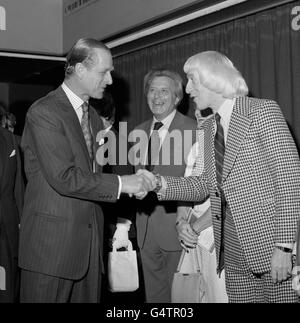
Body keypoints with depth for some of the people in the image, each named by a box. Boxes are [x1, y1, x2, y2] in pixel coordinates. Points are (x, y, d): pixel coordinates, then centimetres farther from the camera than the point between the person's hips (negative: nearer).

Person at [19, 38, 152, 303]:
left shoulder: (93, 117, 17)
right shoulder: (44, 112, -11)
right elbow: (63, 178, -19)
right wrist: (119, 184, -16)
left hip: (89, 240, 8)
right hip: (52, 241, -7)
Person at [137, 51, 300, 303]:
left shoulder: (263, 111, -8)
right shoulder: (208, 127, 13)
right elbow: (206, 185, 12)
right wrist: (160, 185, -3)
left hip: (271, 244, -6)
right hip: (234, 251, 6)